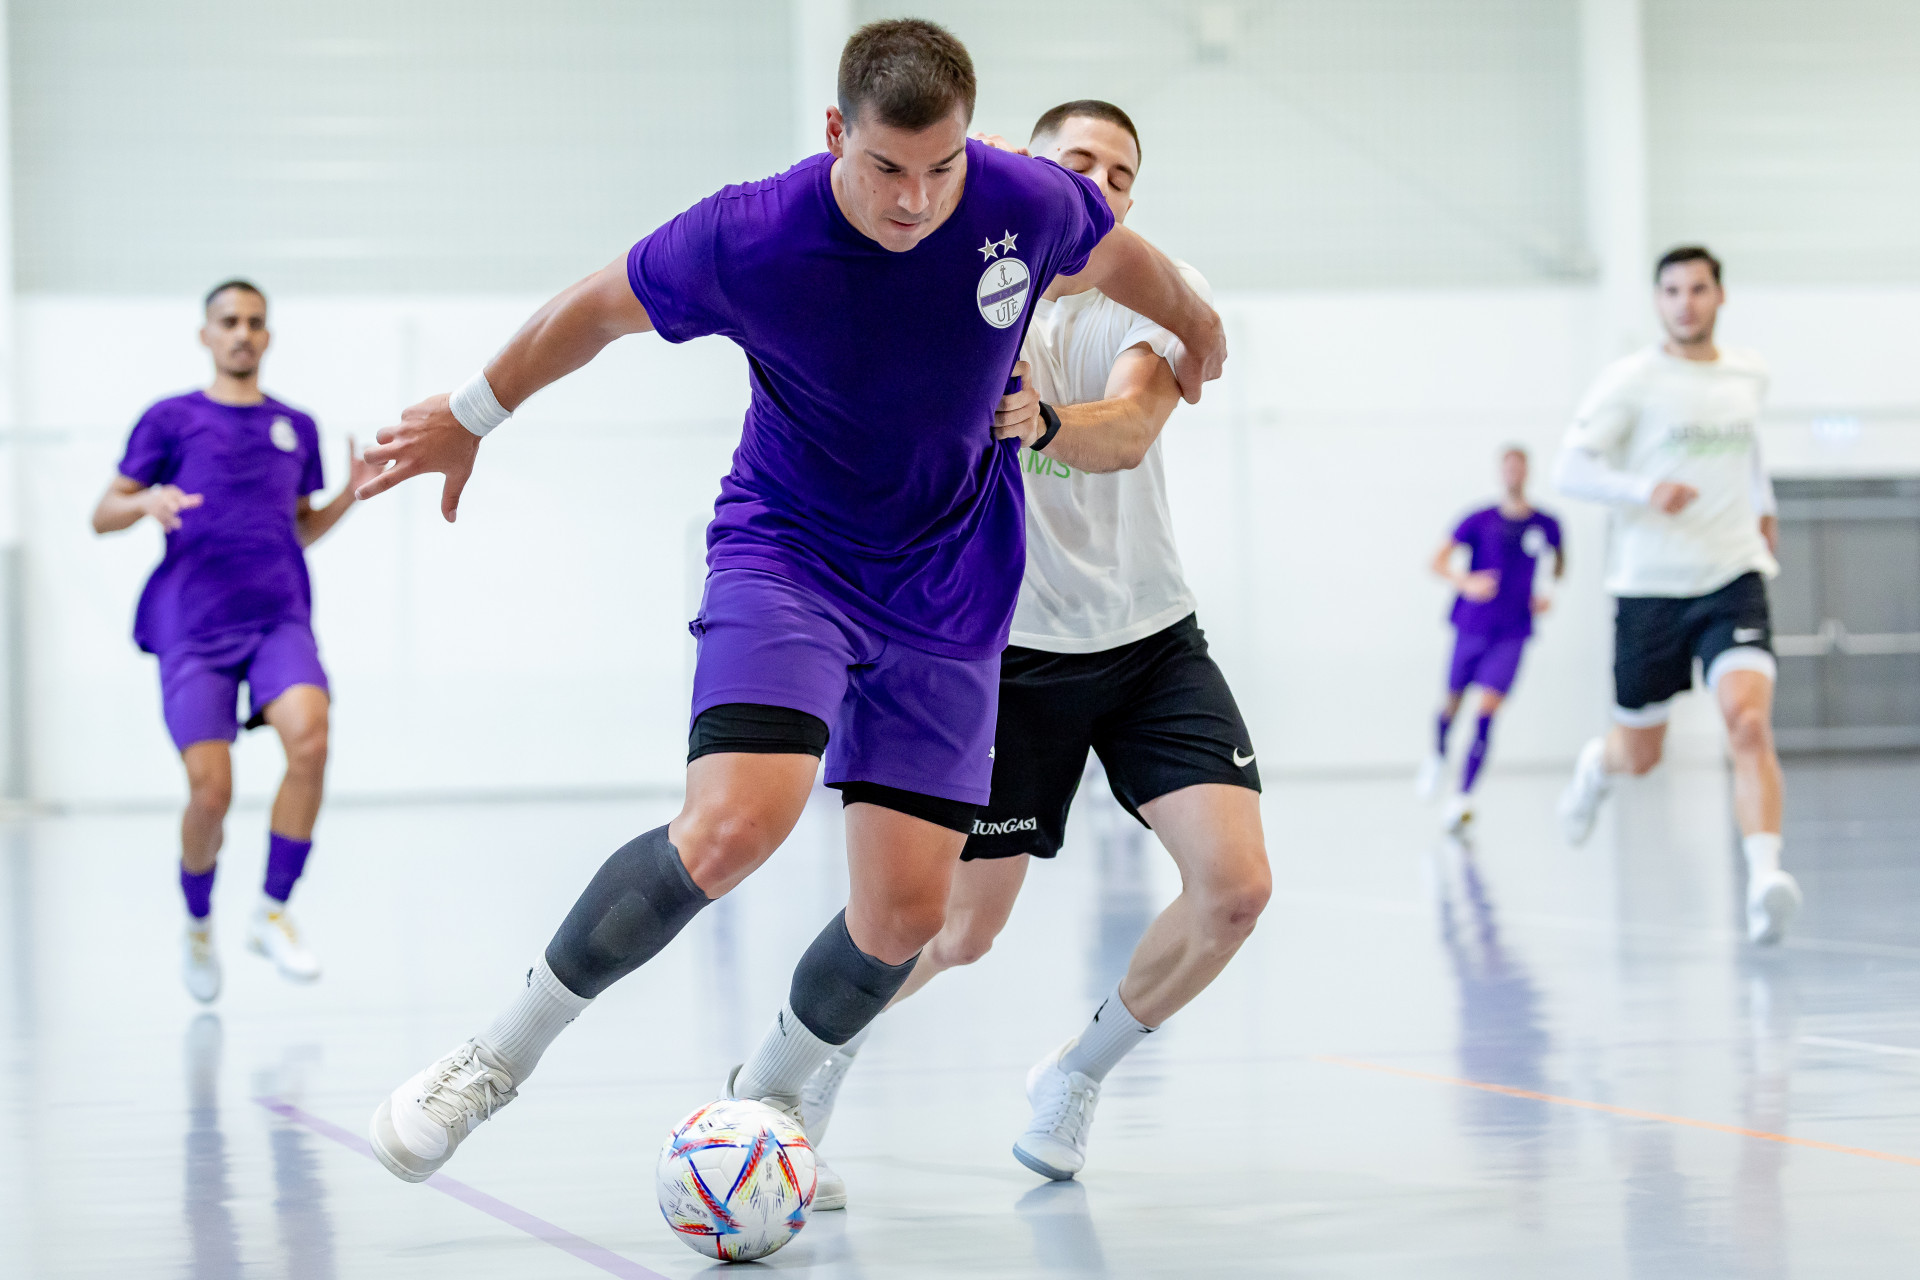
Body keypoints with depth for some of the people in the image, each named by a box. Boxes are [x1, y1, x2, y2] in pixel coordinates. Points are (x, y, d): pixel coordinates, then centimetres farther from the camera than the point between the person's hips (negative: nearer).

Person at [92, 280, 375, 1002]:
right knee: (211, 790, -12)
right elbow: (102, 516, 8)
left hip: (281, 619, 2)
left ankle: (272, 914, -12)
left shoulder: (295, 427, 17)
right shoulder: (171, 420, 8)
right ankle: (197, 924, 18)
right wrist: (146, 500, -14)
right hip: (195, 629, -2)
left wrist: (351, 493, 7)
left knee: (309, 739, -27)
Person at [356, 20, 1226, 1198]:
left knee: (906, 910, -5)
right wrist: (472, 416, 10)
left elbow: (1117, 256, 10)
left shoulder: (1030, 205, -15)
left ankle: (766, 1099, 24)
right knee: (737, 822, -28)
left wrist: (1194, 330, 29)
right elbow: (600, 308, -2)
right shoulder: (747, 239, -21)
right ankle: (501, 1057, -10)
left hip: (950, 591, 3)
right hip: (787, 549, -3)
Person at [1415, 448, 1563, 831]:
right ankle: (1437, 757, 46)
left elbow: (1560, 560, 22)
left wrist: (1548, 595, 7)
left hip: (1512, 633, 0)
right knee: (1454, 702, 13)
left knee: (1488, 708, -15)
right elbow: (1439, 560, -9)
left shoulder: (1546, 525, 0)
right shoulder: (1480, 521, -6)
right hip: (1472, 627, 0)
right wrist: (1465, 582, -28)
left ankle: (1463, 797, -15)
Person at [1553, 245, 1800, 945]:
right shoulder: (1632, 380, -6)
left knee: (1748, 720, -23)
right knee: (1639, 754, 13)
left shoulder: (1749, 374, 8)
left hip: (1733, 579, 2)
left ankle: (1764, 877, -30)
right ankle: (1597, 765, 50)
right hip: (1649, 589, -2)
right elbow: (1570, 468, -11)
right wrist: (1645, 489, -25)